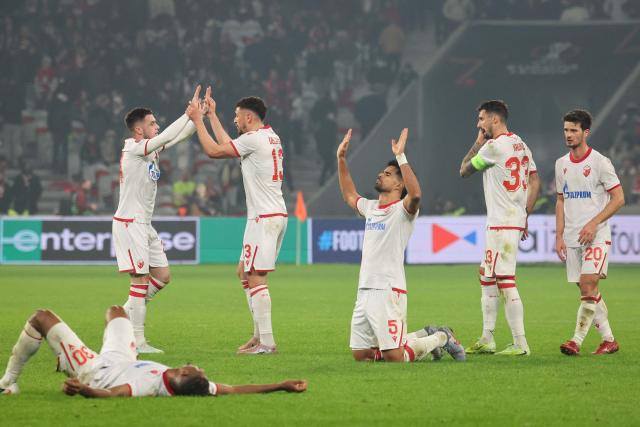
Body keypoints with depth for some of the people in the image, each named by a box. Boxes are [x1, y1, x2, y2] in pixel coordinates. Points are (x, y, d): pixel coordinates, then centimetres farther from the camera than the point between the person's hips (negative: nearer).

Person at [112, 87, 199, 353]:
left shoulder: (151, 149, 11)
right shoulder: (134, 149, -15)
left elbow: (179, 136, 13)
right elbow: (168, 136, -26)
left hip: (144, 225, 9)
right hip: (129, 223, -9)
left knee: (162, 276, 9)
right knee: (141, 279, -9)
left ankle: (125, 314, 20)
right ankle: (137, 341, -7)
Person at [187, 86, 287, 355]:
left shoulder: (254, 139, -12)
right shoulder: (271, 137, 17)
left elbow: (213, 150, -10)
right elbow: (227, 144, 29)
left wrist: (197, 119, 0)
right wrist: (211, 114, 33)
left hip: (264, 218, -10)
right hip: (275, 215, 10)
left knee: (255, 278, -10)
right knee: (244, 272, 18)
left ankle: (267, 342, -14)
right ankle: (259, 334, 18)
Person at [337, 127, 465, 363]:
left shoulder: (402, 209, -6)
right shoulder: (370, 208, 19)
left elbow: (415, 194, -29)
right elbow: (349, 196, 37)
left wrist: (401, 157, -29)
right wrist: (341, 159, 30)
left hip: (388, 291, -8)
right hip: (364, 291, 8)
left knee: (394, 357, -13)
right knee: (361, 355, 9)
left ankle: (441, 338, 15)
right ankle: (424, 336, 25)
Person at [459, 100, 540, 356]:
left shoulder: (494, 146, -13)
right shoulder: (520, 145, 14)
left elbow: (464, 170, -1)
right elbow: (535, 183, 16)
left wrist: (478, 142, 8)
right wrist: (524, 216, 18)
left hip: (502, 223, -10)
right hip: (516, 221, 10)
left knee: (506, 282, -10)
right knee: (486, 277, 17)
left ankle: (520, 343, -12)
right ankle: (487, 340, 21)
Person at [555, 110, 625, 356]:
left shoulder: (600, 162, -7)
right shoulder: (561, 164, 11)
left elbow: (618, 199, -8)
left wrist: (594, 224, -17)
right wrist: (559, 236, 9)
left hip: (596, 236, -6)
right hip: (571, 238, 6)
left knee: (588, 285, -16)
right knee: (588, 291, 7)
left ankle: (577, 340, -17)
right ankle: (608, 340, 16)